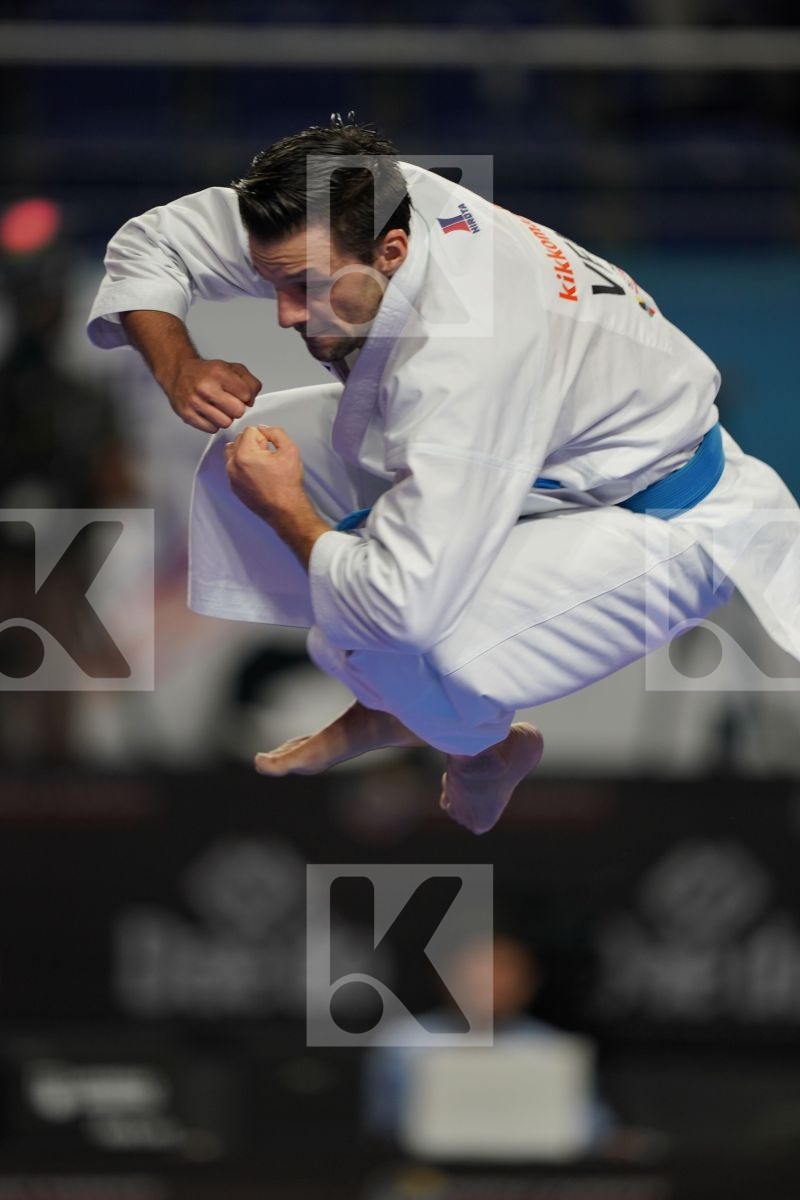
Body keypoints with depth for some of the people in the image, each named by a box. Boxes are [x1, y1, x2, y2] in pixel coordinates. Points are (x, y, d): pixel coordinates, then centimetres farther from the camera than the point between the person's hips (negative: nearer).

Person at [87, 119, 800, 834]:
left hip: (657, 520, -9)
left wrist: (283, 508, -27)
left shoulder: (466, 359, -43)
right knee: (242, 453, -3)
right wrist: (179, 367, -19)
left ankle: (486, 750, 5)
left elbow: (403, 605, -45)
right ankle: (384, 712, 18)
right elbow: (149, 244, 0)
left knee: (398, 648, -33)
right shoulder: (327, 223, -19)